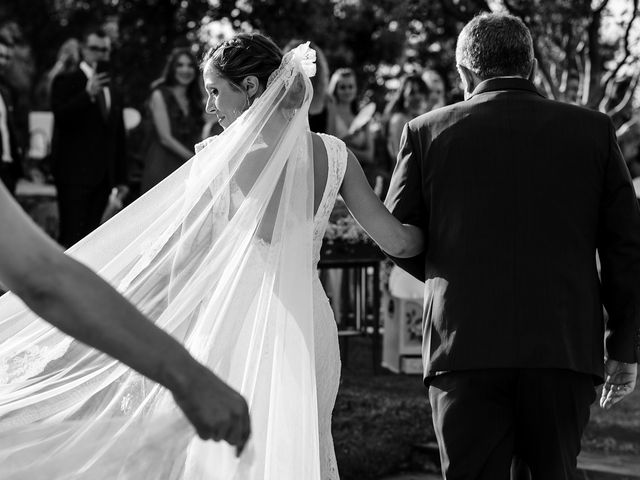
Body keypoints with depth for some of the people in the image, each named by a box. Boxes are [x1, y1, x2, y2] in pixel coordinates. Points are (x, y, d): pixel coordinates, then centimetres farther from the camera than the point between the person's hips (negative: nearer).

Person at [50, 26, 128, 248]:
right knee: (72, 238, -9)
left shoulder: (112, 90, 20)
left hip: (103, 177, 5)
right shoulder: (66, 82, 2)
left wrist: (121, 178, 17)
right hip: (74, 173, -5)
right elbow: (61, 117, -13)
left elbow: (119, 136, 20)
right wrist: (88, 94, -22)